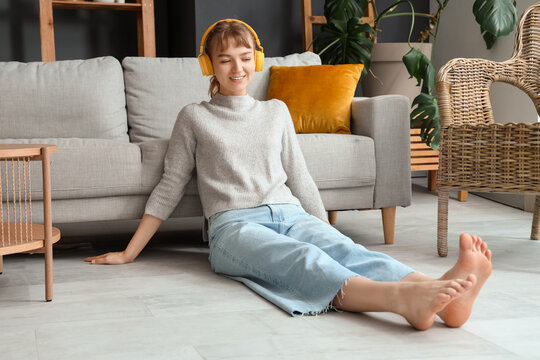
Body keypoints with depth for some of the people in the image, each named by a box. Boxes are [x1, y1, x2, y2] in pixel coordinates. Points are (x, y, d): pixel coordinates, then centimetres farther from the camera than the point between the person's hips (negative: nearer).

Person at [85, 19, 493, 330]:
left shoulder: (276, 111, 26)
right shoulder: (194, 118, 18)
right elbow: (170, 187, 18)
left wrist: (325, 232, 20)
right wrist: (129, 253, 15)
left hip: (291, 215, 3)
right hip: (234, 224, -3)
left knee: (344, 250, -33)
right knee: (302, 257, -39)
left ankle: (446, 290, -63)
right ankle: (403, 298, -69)